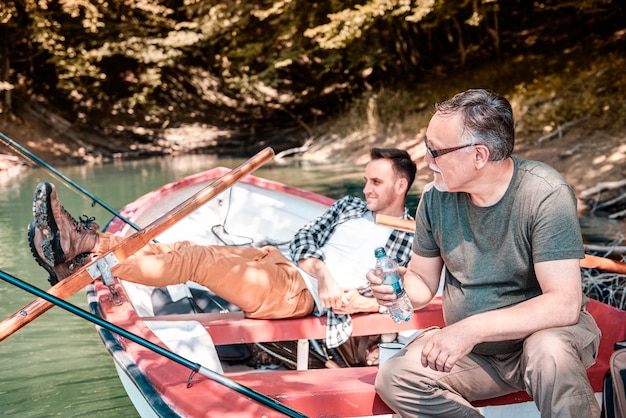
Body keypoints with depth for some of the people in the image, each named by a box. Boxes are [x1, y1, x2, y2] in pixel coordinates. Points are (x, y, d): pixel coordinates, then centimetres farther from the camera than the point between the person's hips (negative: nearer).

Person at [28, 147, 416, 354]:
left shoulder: (411, 240, 6)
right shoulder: (350, 206, 21)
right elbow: (303, 239, 11)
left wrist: (361, 302, -17)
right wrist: (324, 274, -7)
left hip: (304, 295, -6)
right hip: (286, 264, 6)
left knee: (195, 259, -21)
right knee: (186, 250, -12)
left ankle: (82, 255, -24)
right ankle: (86, 243, -16)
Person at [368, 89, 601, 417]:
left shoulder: (545, 194, -21)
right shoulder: (436, 197, -5)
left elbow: (564, 304, -27)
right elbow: (423, 280, 6)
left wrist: (473, 328, -36)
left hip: (543, 332, -5)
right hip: (472, 348, 5)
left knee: (549, 354, -39)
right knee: (393, 378, -17)